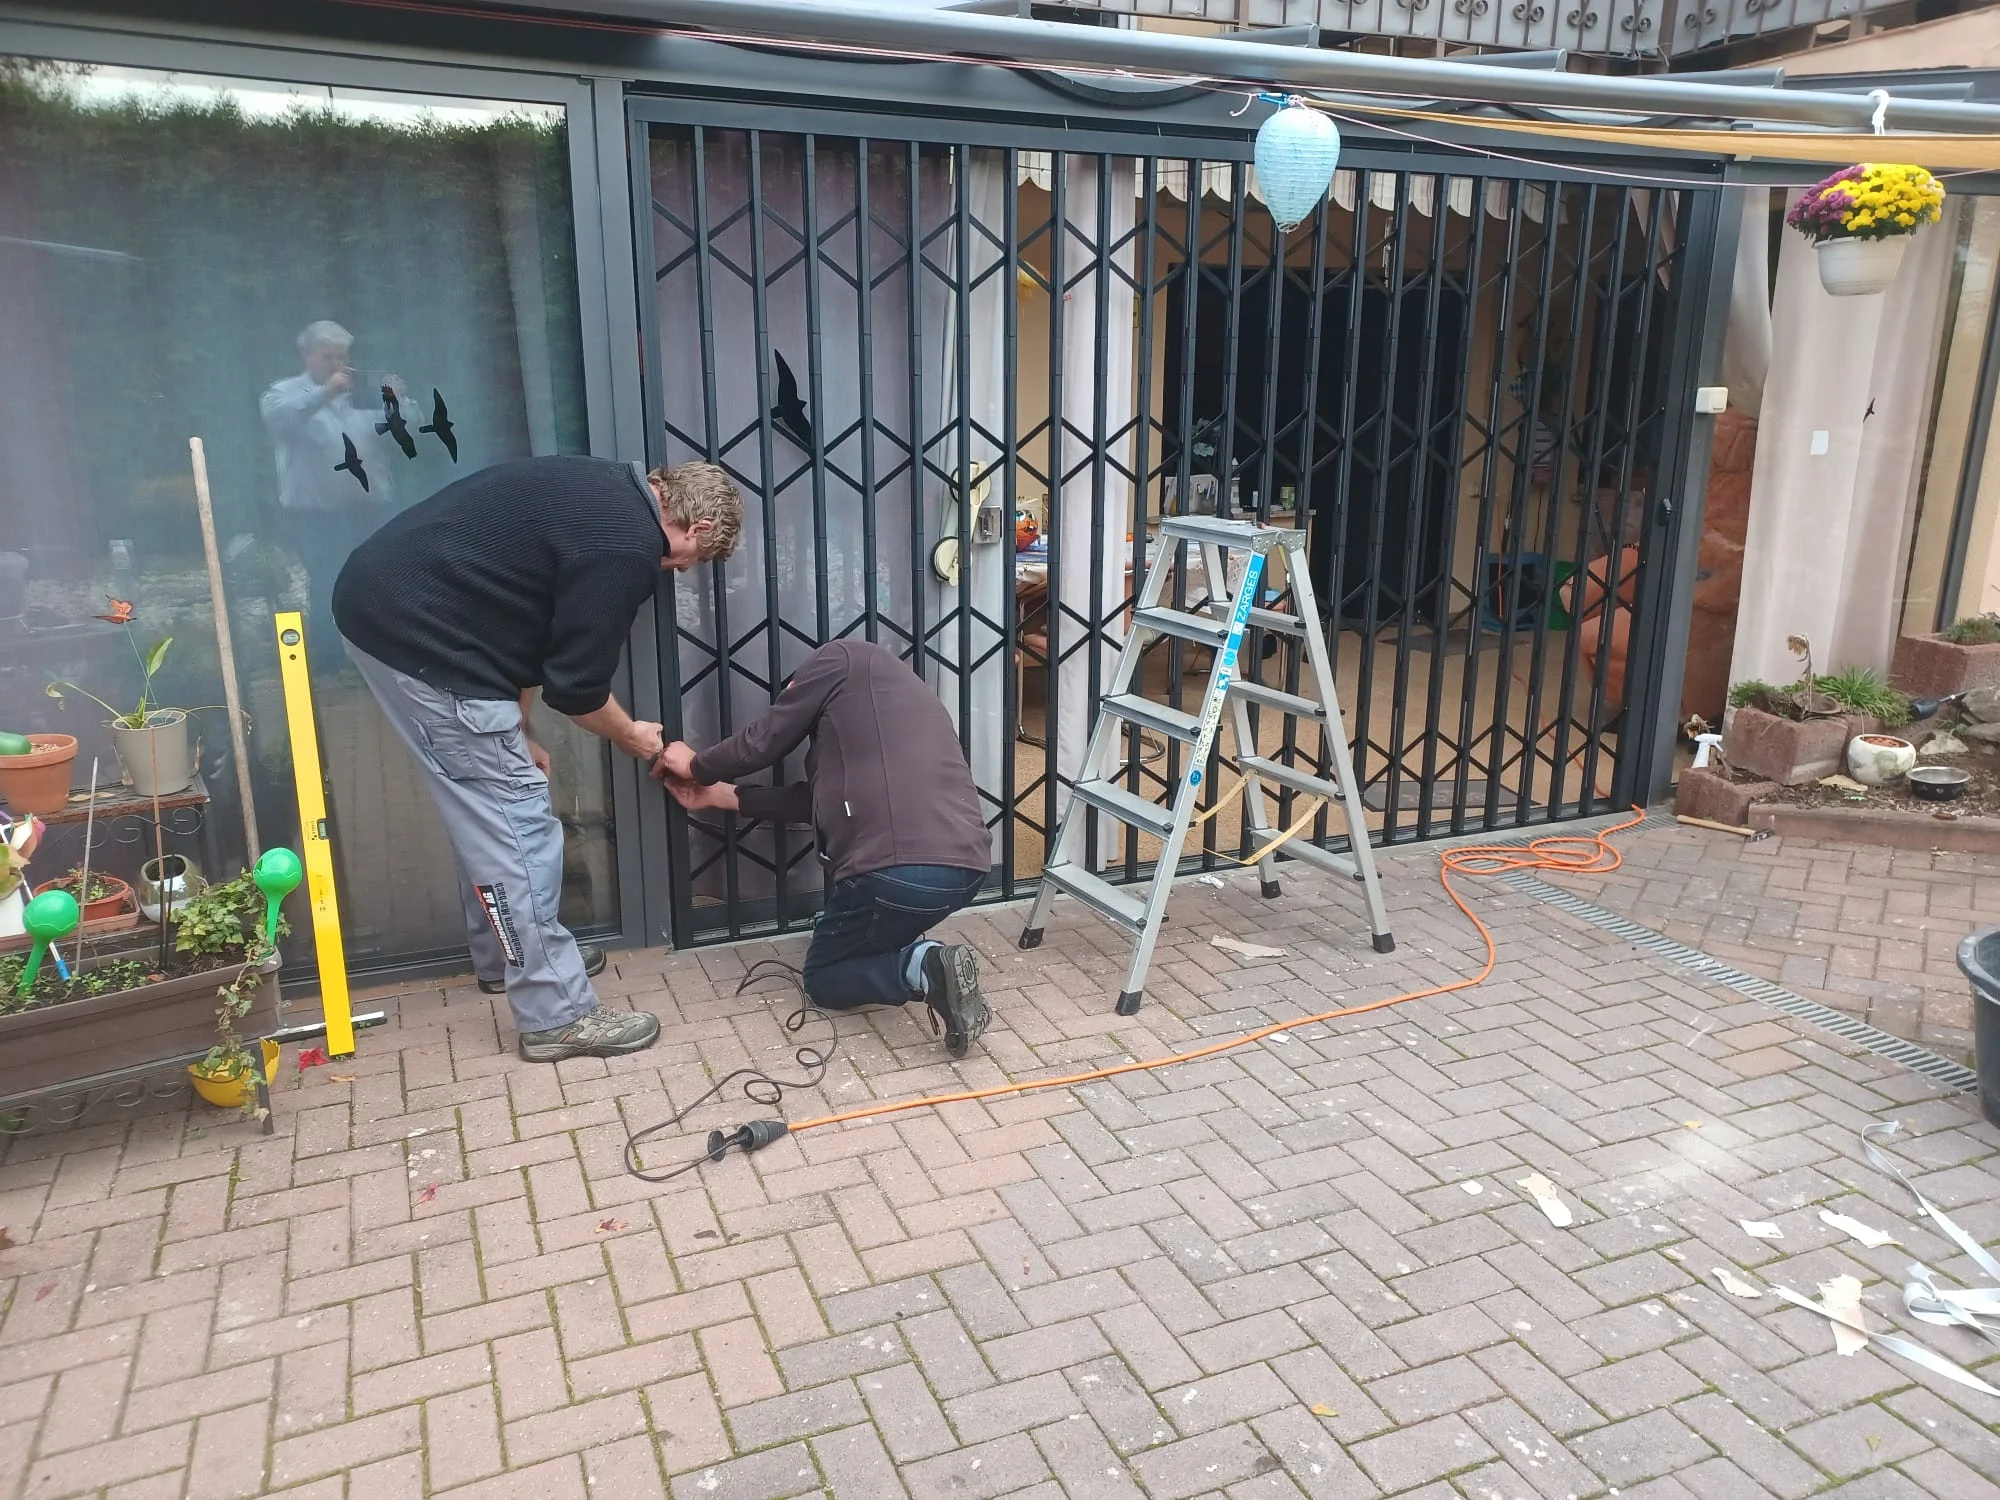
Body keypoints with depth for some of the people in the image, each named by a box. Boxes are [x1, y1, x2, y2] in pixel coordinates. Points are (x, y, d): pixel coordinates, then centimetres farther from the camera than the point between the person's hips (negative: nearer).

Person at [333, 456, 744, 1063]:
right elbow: (576, 684, -12)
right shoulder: (627, 545, -17)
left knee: (488, 808, 22)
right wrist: (630, 736, 9)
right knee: (516, 820, -4)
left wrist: (514, 735, 21)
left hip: (379, 602, 11)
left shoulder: (605, 494, 14)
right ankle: (558, 1016, 4)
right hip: (417, 632, -11)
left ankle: (507, 956, 38)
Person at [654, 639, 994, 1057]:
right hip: (969, 867, 8)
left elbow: (763, 745, 11)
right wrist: (717, 794, 38)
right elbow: (816, 796, 28)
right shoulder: (890, 692, 30)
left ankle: (923, 967, -8)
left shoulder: (840, 658, 9)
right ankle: (909, 951, 16)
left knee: (822, 979, 18)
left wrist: (696, 766, 31)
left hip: (899, 871, -8)